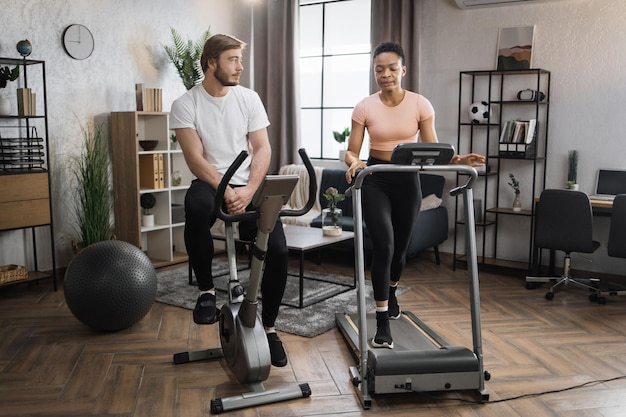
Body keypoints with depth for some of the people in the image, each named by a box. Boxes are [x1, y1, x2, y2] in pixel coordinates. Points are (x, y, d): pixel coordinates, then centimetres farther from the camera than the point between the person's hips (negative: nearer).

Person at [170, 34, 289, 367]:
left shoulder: (249, 98, 6)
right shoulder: (185, 104, -3)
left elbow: (262, 148, 1)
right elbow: (195, 159, -11)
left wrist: (248, 191, -15)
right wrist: (226, 192, -23)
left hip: (248, 185, 3)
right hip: (209, 183, -2)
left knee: (278, 250, -17)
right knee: (197, 206, -40)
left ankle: (268, 326, 6)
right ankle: (206, 290, -17)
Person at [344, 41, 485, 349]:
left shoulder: (420, 104, -5)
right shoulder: (365, 107, -7)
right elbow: (351, 151, -9)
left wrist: (456, 160, -26)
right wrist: (353, 162, -33)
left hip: (407, 180, 2)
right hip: (375, 180, -2)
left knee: (400, 247, 14)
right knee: (383, 245, -18)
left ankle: (391, 294, 47)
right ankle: (382, 323, -9)